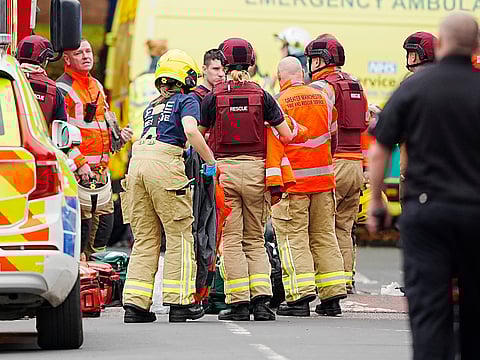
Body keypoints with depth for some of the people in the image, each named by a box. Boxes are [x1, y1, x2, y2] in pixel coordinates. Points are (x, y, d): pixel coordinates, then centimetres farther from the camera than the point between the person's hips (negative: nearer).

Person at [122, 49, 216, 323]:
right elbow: (190, 131, -10)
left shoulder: (151, 107, 29)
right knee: (179, 234, 2)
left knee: (145, 237, 10)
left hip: (137, 160, 6)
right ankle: (180, 302, 1)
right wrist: (211, 161, -2)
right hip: (165, 163, -6)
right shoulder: (186, 100, 7)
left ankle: (135, 303, 4)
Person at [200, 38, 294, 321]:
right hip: (255, 169, 2)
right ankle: (261, 300, -1)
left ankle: (239, 303, -3)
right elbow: (287, 136, -1)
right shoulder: (261, 95, 1)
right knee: (255, 240, 10)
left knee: (231, 240, 2)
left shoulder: (214, 97, -2)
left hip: (223, 170, -2)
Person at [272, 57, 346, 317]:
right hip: (323, 178, 5)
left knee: (293, 238, -2)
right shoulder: (322, 98, 7)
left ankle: (300, 297, -9)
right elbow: (334, 136, 16)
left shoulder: (279, 103, -9)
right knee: (324, 237, 11)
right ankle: (332, 297, 11)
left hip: (292, 181, -5)